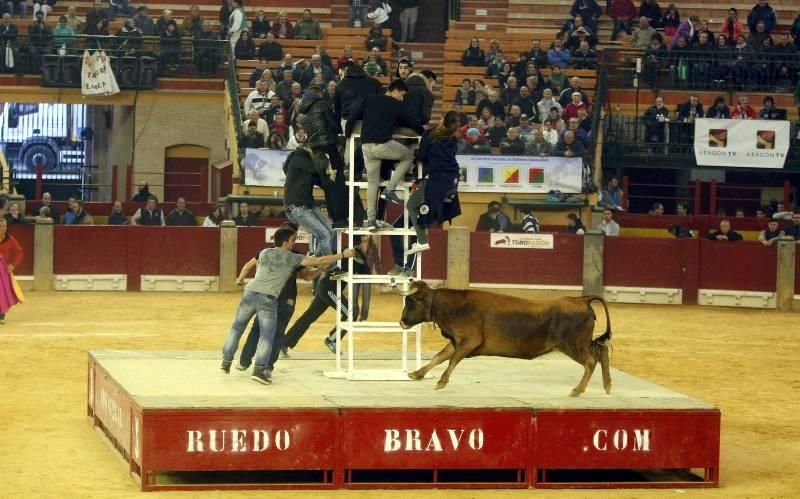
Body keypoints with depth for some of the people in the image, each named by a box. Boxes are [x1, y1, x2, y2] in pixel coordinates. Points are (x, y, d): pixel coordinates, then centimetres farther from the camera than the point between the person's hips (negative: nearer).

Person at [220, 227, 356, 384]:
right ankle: (259, 369, -13)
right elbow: (318, 261, 3)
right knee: (267, 336, -2)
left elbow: (248, 266, 35)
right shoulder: (292, 258, 7)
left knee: (237, 327, 19)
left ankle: (226, 362, 23)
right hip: (268, 299, -5)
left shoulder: (265, 252, 19)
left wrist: (240, 279, 55)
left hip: (250, 293, 5)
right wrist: (343, 255, 9)